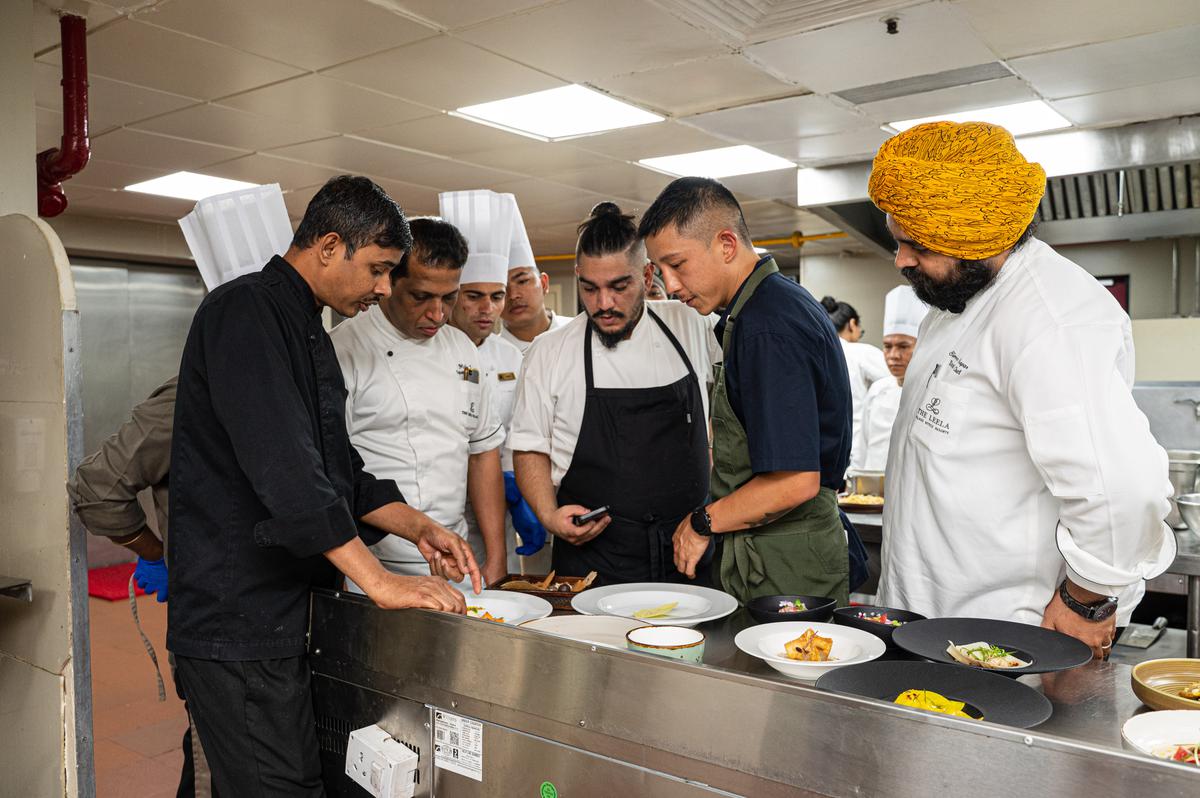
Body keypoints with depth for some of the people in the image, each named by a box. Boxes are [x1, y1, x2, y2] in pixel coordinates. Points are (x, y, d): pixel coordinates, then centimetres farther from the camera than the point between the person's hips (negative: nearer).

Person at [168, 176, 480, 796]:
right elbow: (282, 470, -25)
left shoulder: (309, 334, 17)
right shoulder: (245, 313, -14)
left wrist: (419, 529, 6)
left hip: (285, 618, 9)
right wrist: (379, 581, -23)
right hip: (238, 622, -9)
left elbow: (338, 473, 19)